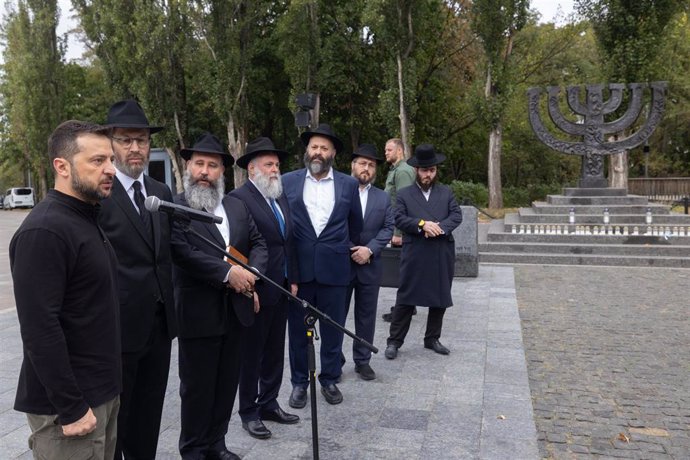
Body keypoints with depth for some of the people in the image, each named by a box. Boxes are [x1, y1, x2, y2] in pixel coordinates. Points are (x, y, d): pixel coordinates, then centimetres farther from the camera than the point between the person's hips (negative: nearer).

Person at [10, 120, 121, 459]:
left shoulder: (86, 220, 10)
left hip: (101, 391, 9)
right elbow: (39, 329, -23)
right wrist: (71, 407, -19)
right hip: (70, 403, -9)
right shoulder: (44, 231, -20)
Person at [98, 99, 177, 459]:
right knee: (113, 418, 11)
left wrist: (169, 309, 13)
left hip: (160, 323, 6)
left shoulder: (162, 193, 9)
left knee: (149, 415, 20)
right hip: (118, 326, -6)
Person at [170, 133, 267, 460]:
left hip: (235, 310, 6)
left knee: (227, 384, 17)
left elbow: (258, 243, 9)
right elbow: (181, 252, -21)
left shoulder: (237, 206, 10)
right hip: (198, 314, -6)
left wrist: (251, 273, -11)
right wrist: (227, 272, -23)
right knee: (197, 387, 9)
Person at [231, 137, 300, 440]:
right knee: (251, 353, 8)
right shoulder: (238, 198, -13)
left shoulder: (281, 197, 12)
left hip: (281, 289, 7)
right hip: (256, 291, -7)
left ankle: (268, 403, 32)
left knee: (275, 351, 16)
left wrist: (292, 280, 12)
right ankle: (249, 412, 23)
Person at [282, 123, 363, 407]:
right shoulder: (288, 181, 3)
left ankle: (330, 380, 27)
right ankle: (299, 382, 25)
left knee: (333, 329, 10)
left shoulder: (348, 184, 5)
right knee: (297, 328, 9)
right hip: (298, 268, 0)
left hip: (334, 269, 1)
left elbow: (355, 223, 16)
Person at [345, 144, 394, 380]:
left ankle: (362, 360, 23)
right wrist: (346, 251, -13)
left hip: (370, 265, 3)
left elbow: (388, 228, 1)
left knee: (366, 315, 10)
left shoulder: (383, 197, 9)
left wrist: (370, 249, -13)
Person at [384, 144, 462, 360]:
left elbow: (457, 215, 3)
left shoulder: (446, 192, 15)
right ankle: (394, 341, 9)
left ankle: (432, 339, 26)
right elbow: (399, 219, -5)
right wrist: (422, 224, -19)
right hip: (414, 256, -3)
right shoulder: (404, 194, 7)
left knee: (440, 299, 11)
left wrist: (440, 227, -16)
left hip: (443, 255, 3)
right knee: (406, 298, 0)